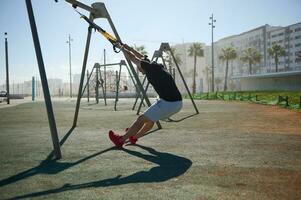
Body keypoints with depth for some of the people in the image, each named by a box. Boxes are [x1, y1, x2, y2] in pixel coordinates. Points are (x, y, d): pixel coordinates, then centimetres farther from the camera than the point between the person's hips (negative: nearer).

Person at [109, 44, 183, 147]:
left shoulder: (150, 67, -2)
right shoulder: (158, 67, 21)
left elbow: (132, 58, 10)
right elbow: (143, 57, 37)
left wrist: (123, 49, 28)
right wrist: (130, 48, 46)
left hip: (168, 103, -9)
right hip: (178, 103, 9)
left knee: (142, 119, 5)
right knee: (151, 118, 26)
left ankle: (120, 140, 18)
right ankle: (134, 137, 41)